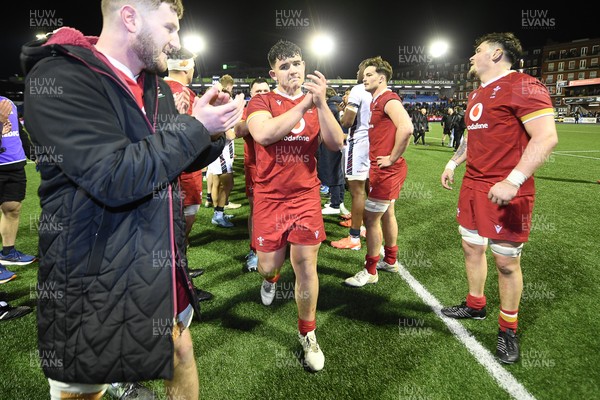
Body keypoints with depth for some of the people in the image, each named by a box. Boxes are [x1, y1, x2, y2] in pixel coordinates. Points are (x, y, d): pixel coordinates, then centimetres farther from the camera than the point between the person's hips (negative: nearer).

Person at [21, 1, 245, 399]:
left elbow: (179, 161, 15)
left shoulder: (158, 87, 7)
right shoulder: (57, 79, -18)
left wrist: (212, 131, -5)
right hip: (98, 280, -7)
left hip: (163, 264, 7)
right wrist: (195, 126, -21)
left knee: (180, 348, 23)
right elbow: (116, 178, -29)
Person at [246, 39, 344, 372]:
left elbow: (337, 144, -7)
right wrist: (305, 103, -23)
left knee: (306, 265, 1)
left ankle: (307, 334, 22)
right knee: (269, 264, 5)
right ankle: (270, 277, 46)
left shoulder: (316, 104, 8)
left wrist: (321, 102, -19)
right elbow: (263, 134, -25)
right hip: (270, 196, -1)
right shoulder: (261, 102, -2)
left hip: (306, 195, 2)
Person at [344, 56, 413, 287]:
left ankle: (370, 271, 6)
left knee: (370, 218, -5)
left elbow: (406, 129, -31)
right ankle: (390, 260, 33)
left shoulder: (389, 100, -15)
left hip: (386, 170, -10)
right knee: (386, 214, 18)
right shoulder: (377, 101, 16)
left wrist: (392, 158, -24)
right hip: (382, 170, 10)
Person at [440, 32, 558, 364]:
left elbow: (546, 137, -21)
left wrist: (513, 180, -28)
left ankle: (508, 329, 20)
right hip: (473, 185, 9)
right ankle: (475, 306, 37)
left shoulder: (523, 86, -13)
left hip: (505, 191, -9)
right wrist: (453, 163, 23)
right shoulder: (476, 95, 16)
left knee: (506, 260, 1)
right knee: (471, 247, 17)